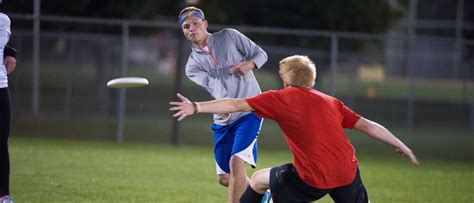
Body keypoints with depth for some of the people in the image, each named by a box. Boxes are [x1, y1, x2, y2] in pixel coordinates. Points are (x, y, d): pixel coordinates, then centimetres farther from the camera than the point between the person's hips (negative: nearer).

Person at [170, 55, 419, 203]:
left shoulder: (281, 99, 4)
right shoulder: (332, 103, 15)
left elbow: (236, 105, 0)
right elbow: (369, 126, 13)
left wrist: (196, 107, 3)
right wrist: (402, 146, 23)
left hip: (312, 180, -3)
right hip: (347, 174, 3)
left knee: (259, 179, 22)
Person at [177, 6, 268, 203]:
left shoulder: (229, 36, 0)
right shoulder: (192, 66, 3)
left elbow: (261, 54, 4)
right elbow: (214, 86, -16)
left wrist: (250, 64, -19)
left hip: (249, 111, -4)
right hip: (223, 119, 5)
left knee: (236, 161, -22)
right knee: (225, 178, 7)